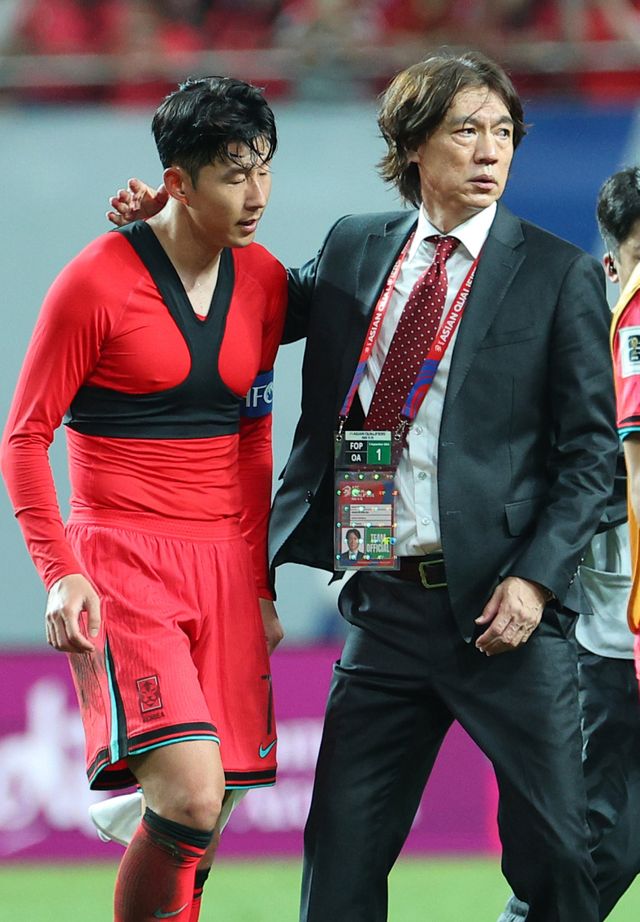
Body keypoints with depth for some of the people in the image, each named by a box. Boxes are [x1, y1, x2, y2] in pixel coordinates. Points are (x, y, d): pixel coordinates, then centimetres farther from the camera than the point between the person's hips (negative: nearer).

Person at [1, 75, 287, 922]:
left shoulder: (263, 281, 9)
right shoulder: (98, 281, -8)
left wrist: (260, 582, 15)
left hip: (227, 567, 6)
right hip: (123, 563, -6)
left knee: (203, 823, 3)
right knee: (189, 797, -21)